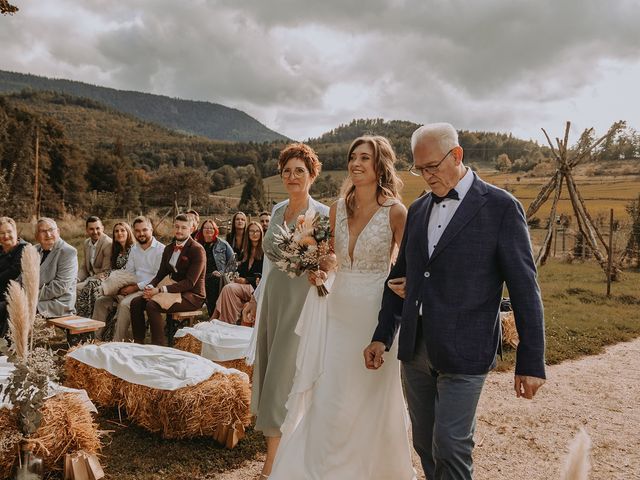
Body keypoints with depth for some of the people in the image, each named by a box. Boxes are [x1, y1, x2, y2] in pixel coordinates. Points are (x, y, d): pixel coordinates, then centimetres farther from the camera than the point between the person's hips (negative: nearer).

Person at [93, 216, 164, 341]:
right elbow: (128, 272, 18)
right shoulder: (134, 249, 18)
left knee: (125, 304, -32)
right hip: (132, 288, 8)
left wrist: (136, 287, -17)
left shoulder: (160, 250, -7)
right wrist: (122, 285, -3)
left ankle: (118, 342, -24)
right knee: (101, 301, -4)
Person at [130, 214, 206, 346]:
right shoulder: (169, 248, 13)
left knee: (152, 305, -27)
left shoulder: (197, 250, -12)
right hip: (173, 289, 8)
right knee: (135, 302, -8)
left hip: (192, 295, -8)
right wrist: (150, 287, -10)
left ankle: (160, 345, -17)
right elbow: (161, 274, 14)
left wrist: (160, 290, -25)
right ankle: (138, 342, 0)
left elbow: (190, 282, -19)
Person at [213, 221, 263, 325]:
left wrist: (246, 280, -12)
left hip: (255, 286, -5)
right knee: (228, 287, -26)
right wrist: (237, 278, 0)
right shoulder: (245, 252, 21)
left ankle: (230, 323, -23)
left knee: (229, 288, -27)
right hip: (243, 284, 6)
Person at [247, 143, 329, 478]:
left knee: (282, 375, -4)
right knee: (267, 370, 12)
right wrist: (257, 298, 17)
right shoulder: (278, 210, 10)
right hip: (272, 299, 7)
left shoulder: (322, 215, -11)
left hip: (300, 302, -7)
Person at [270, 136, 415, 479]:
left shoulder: (395, 211, -10)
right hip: (339, 308, 4)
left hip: (376, 312, -4)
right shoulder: (338, 208, 5)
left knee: (373, 396, 10)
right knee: (327, 393, 8)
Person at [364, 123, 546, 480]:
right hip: (415, 346, 6)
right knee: (425, 445, 15)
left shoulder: (501, 207, -7)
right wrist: (382, 337, 12)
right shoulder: (418, 209, 11)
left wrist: (531, 362, -9)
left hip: (463, 351, -6)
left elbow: (524, 289, -8)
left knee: (450, 448, -4)